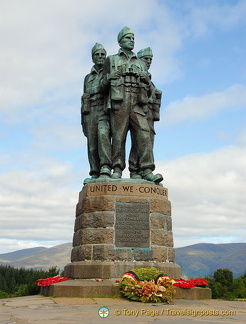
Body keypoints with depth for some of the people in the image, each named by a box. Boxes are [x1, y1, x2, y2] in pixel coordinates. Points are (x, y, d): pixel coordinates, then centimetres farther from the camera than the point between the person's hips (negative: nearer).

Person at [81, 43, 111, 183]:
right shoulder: (88, 78, 25)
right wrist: (83, 121, 13)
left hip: (105, 112, -4)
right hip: (90, 113, 4)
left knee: (103, 135, -29)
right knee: (92, 144, -4)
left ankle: (105, 170, -36)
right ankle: (95, 175, -2)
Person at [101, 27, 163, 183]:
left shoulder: (141, 63, 26)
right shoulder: (111, 60, 18)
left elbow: (147, 85, 22)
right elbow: (104, 85, 12)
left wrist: (145, 79, 1)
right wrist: (112, 77, -7)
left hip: (137, 104, 2)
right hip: (119, 103, -2)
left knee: (144, 134, -11)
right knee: (118, 136, -6)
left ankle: (147, 171, -17)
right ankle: (117, 170, -3)